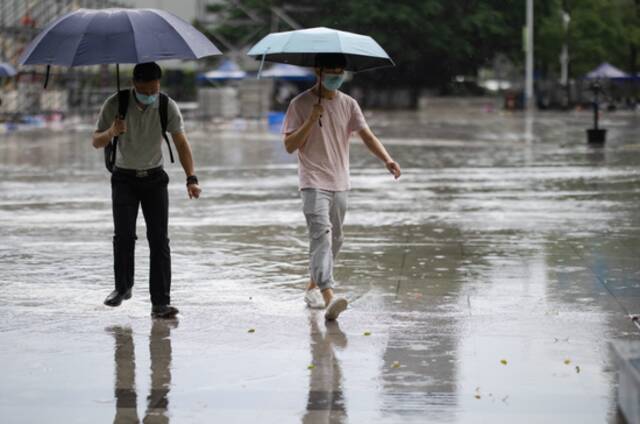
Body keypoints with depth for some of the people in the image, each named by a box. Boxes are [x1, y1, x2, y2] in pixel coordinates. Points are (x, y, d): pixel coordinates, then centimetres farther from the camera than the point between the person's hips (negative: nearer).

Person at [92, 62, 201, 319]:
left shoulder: (167, 107, -10)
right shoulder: (116, 104, -12)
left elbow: (181, 143, -13)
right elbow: (96, 142, -7)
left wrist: (191, 178, -26)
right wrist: (111, 133, -31)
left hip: (154, 178, 1)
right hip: (124, 178, 0)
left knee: (159, 239, -7)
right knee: (124, 235, -12)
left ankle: (160, 303, -8)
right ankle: (123, 287, 12)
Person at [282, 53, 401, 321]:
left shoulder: (348, 104, 8)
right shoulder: (301, 104, -5)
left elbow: (366, 135, -1)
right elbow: (290, 146, -8)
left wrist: (387, 160, -18)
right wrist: (311, 120, -20)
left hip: (340, 184, 6)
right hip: (313, 183, -6)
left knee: (335, 239, 12)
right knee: (321, 235, -20)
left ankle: (313, 288, 30)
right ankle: (328, 297, -32)